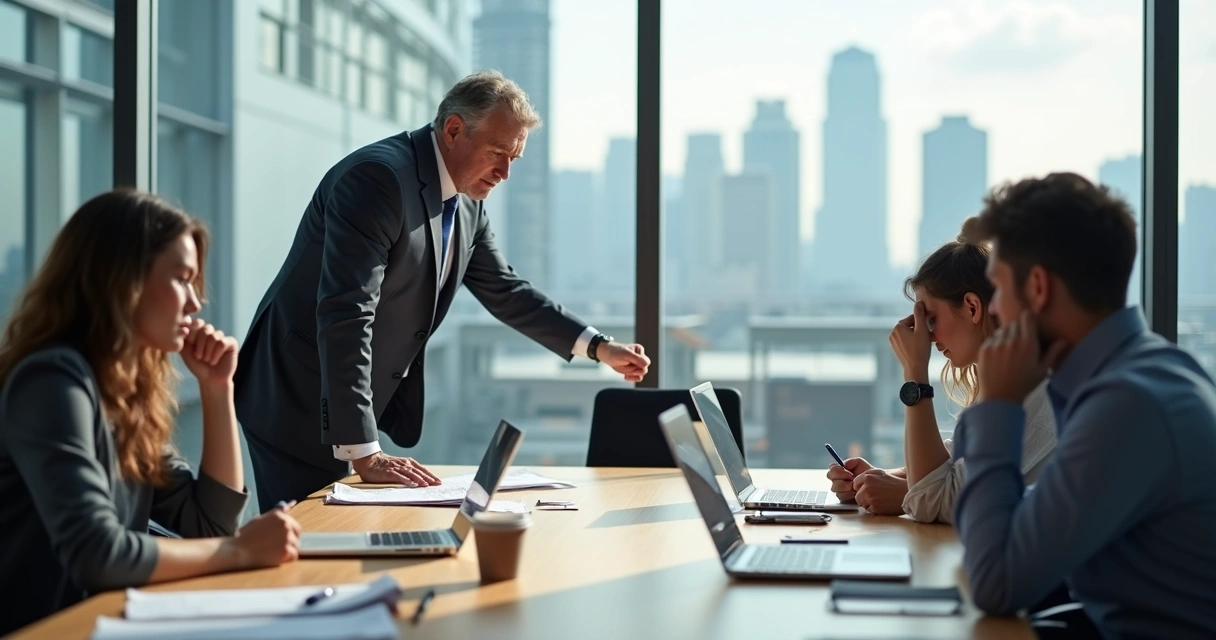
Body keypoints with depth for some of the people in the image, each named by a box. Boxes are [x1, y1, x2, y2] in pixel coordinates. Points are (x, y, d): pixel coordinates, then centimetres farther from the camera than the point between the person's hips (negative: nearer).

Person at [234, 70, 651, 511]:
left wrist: (598, 348, 9)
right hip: (299, 409, -8)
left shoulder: (468, 200, 5)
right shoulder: (377, 178, -23)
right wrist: (364, 453, -31)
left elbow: (504, 291, 18)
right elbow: (345, 316, -29)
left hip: (361, 403, 8)